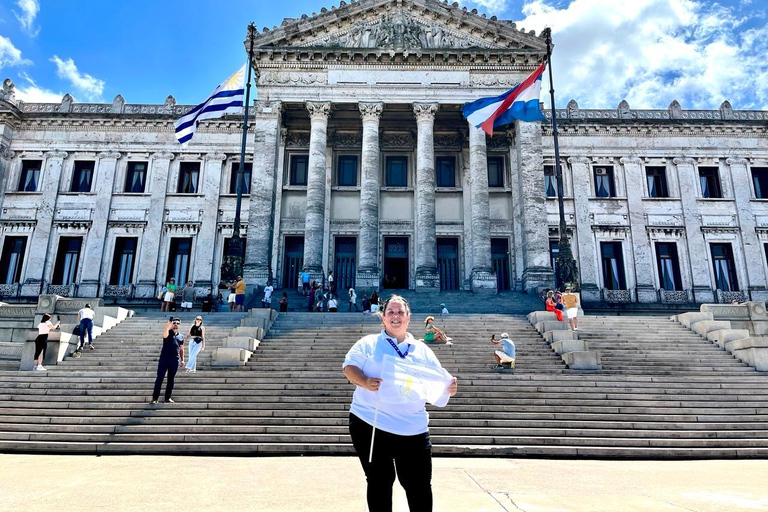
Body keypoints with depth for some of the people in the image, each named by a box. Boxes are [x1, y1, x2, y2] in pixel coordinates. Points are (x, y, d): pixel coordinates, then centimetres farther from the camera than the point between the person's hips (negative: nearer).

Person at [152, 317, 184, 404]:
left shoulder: (181, 336, 12)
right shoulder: (168, 333, -1)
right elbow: (165, 334, -28)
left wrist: (182, 359, 6)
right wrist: (167, 327, -49)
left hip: (175, 360, 3)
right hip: (164, 358, -3)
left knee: (171, 379, 7)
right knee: (159, 378, -2)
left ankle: (168, 398, 14)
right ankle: (155, 397, 4)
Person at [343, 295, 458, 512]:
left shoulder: (423, 351, 13)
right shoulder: (369, 343, 6)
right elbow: (349, 366, -5)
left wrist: (449, 388, -12)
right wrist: (365, 382, -24)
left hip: (413, 429, 2)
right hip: (370, 425, -2)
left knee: (420, 486, 5)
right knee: (379, 482, 9)